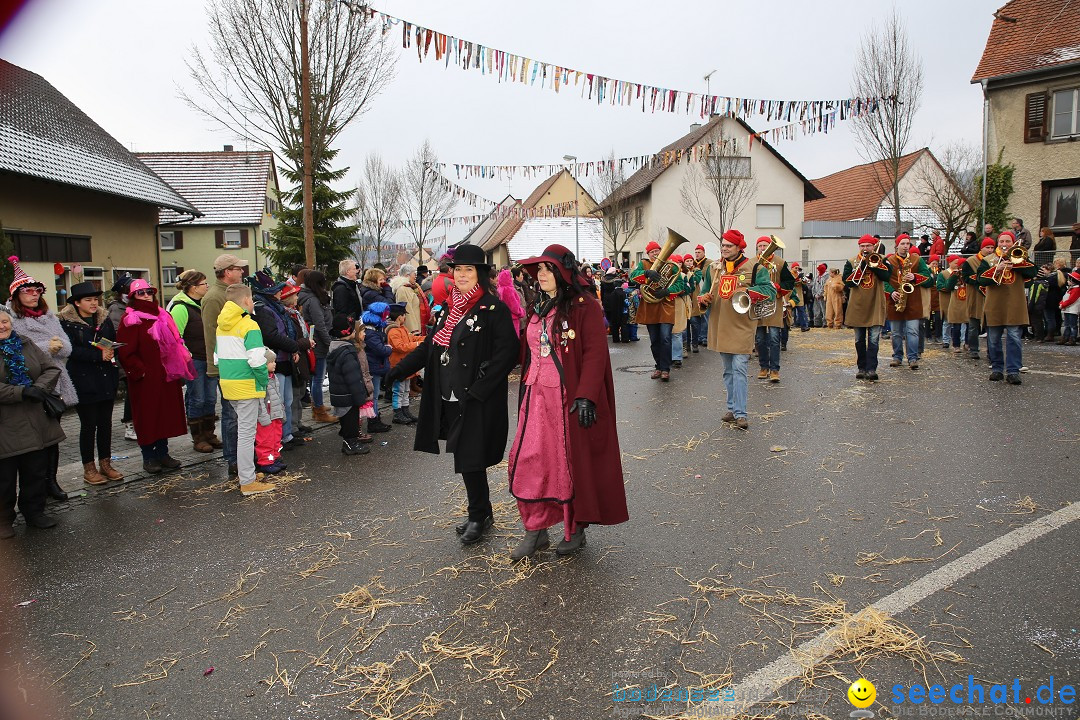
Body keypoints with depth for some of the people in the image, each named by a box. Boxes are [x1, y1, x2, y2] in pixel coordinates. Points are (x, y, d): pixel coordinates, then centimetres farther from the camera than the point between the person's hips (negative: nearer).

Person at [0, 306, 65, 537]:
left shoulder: (26, 345, 10)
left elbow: (52, 368, 3)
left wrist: (40, 388, -14)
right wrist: (23, 391, -24)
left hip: (36, 425, 5)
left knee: (36, 472, 13)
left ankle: (34, 512, 28)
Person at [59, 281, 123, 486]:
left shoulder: (104, 318, 11)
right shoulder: (66, 322, -6)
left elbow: (114, 342, 15)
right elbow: (72, 350, -16)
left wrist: (111, 352, -4)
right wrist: (99, 355, -22)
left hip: (107, 380, 5)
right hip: (84, 382, -5)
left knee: (105, 422, 11)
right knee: (88, 424, 2)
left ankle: (105, 463, 22)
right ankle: (89, 468, 13)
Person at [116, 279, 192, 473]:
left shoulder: (163, 316, 14)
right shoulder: (131, 320, -7)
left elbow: (174, 342, 20)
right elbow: (125, 352, -11)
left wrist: (177, 367, 11)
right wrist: (140, 371, -16)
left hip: (166, 377, 6)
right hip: (146, 379, -6)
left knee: (166, 414, 10)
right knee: (147, 417, 1)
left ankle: (162, 453, 21)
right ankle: (148, 457, 11)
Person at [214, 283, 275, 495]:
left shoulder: (221, 326, 12)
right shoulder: (250, 326, -14)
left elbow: (217, 357, 18)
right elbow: (256, 360, -20)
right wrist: (264, 381, -8)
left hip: (228, 382, 8)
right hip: (247, 385, -8)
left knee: (243, 429, 20)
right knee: (247, 433, -4)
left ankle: (245, 472, 28)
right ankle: (248, 482, 0)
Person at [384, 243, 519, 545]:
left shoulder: (494, 309, -9)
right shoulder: (449, 307, 13)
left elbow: (507, 353, -15)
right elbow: (429, 346, 17)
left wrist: (478, 389, -20)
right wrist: (398, 370, 9)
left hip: (477, 402, -7)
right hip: (450, 398, 7)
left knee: (470, 458, -3)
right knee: (464, 457, 12)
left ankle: (478, 517, 16)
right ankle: (481, 514, 28)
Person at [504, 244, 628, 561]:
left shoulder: (585, 306, -8)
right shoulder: (538, 308, 14)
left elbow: (595, 354, -14)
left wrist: (586, 397, -22)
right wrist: (526, 390, 14)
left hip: (569, 399, -6)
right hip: (536, 396, 6)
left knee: (573, 463, 4)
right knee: (527, 461, 1)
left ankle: (576, 530, 20)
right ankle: (535, 531, 13)